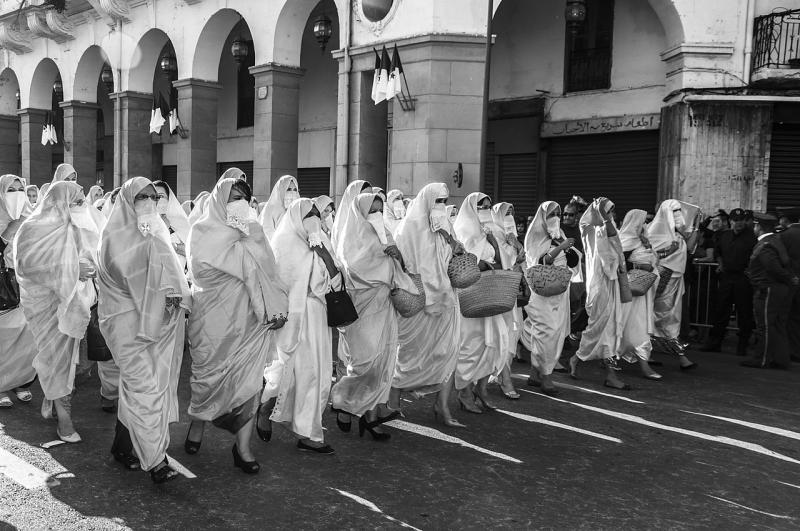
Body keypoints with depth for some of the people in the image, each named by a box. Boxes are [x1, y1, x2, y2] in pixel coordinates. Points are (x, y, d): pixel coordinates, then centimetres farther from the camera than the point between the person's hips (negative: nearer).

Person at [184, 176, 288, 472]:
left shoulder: (248, 232, 12)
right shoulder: (204, 232, -2)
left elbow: (265, 270, 1)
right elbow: (247, 264, -15)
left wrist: (276, 307, -12)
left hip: (249, 319, 4)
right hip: (215, 318, -4)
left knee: (249, 379, 0)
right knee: (210, 375, 8)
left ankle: (243, 447, 8)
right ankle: (197, 424, 35)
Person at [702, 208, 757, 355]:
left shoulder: (751, 237, -7)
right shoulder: (724, 235, 11)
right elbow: (717, 251, 28)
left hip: (744, 278, -5)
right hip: (726, 277, 5)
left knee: (744, 313, 2)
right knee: (720, 310, 8)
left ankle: (742, 346, 11)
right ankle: (715, 342, 15)